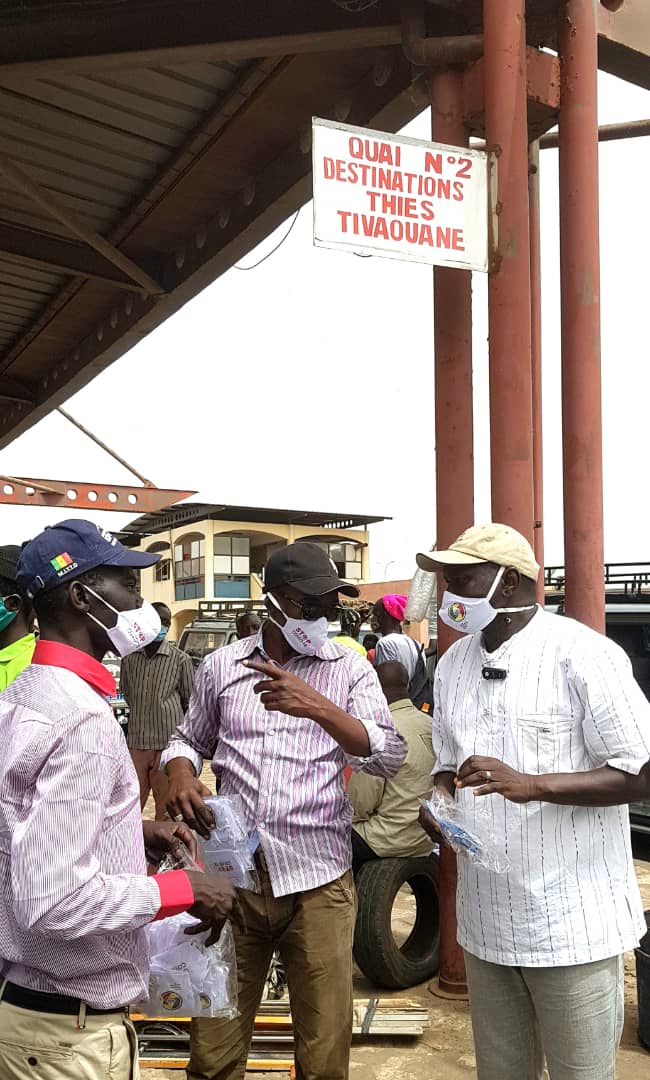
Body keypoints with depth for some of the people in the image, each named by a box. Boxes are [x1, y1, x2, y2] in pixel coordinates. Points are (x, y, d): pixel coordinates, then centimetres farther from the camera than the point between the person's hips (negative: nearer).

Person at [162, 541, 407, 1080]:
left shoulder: (349, 667, 0)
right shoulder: (221, 665, 5)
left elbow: (391, 757, -11)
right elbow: (190, 739, 19)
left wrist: (317, 706, -25)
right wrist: (181, 775, -4)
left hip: (318, 880, -1)